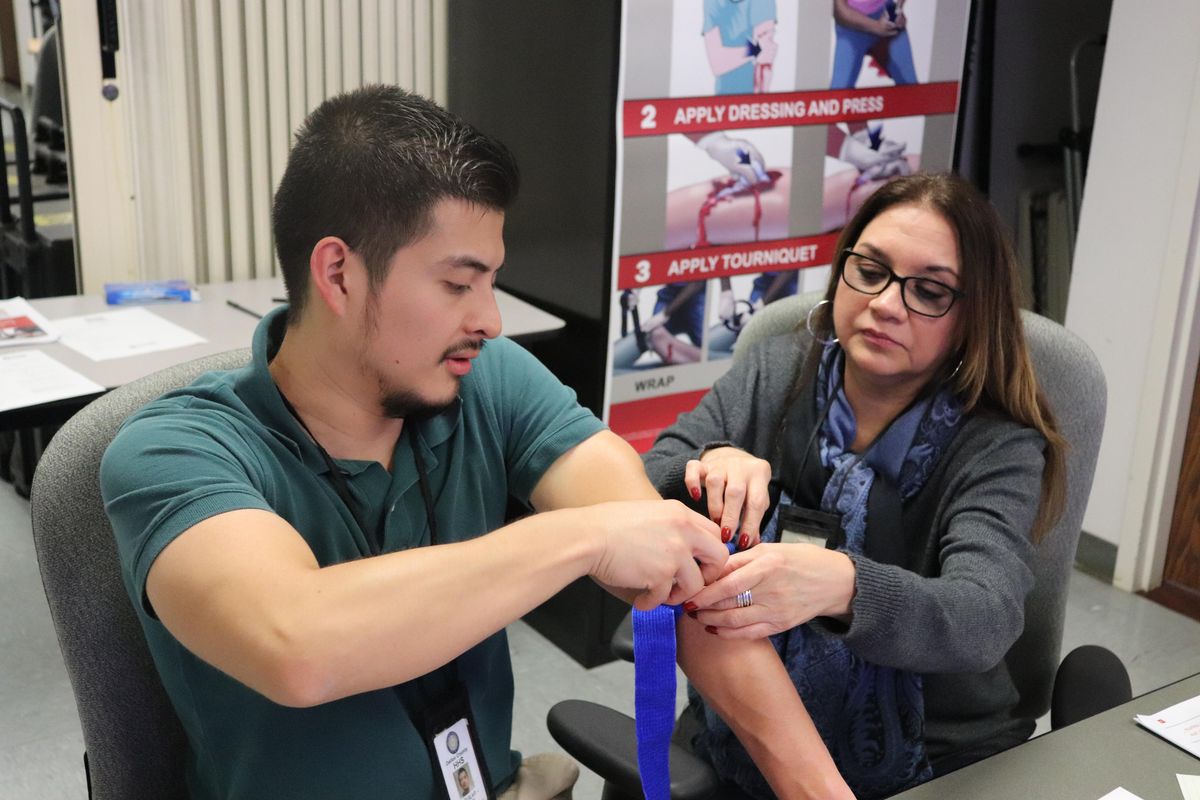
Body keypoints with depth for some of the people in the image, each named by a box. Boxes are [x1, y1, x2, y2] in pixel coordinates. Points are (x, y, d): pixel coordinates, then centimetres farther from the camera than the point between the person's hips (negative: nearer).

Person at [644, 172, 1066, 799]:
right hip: (741, 742, 1)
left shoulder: (998, 447, -11)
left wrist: (840, 586, -49)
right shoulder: (772, 373, -1)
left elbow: (986, 619, -28)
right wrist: (711, 466, -30)